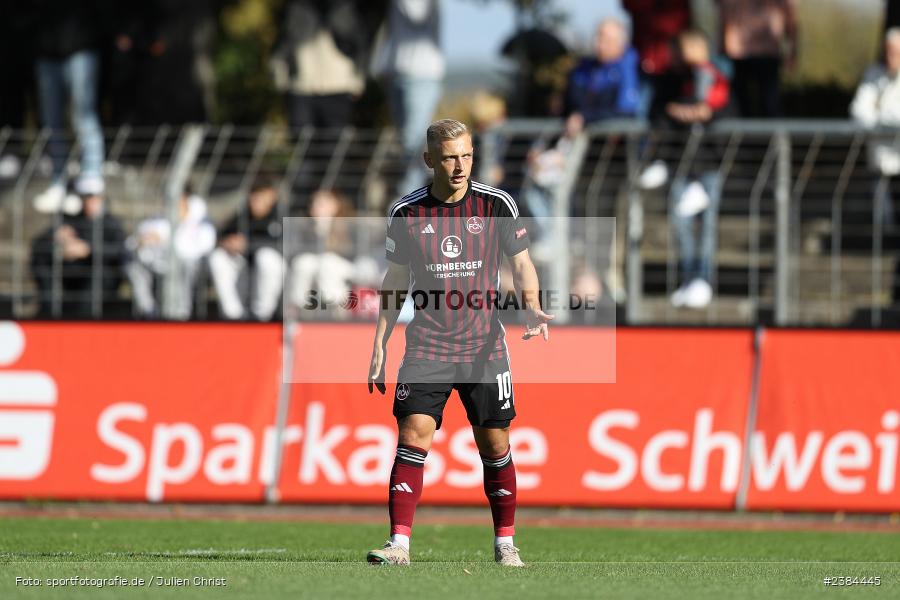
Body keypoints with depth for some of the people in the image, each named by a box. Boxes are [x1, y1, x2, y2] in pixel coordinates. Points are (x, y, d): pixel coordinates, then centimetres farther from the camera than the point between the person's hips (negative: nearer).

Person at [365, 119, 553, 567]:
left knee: (495, 446, 4)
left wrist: (531, 307, -14)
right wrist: (380, 344, 7)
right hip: (426, 346, 0)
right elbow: (395, 281, 11)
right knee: (414, 434, -13)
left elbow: (521, 264, 6)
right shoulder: (406, 213, 1)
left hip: (484, 346, 0)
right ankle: (399, 543, -14)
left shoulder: (496, 205, -1)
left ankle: (505, 543, 19)